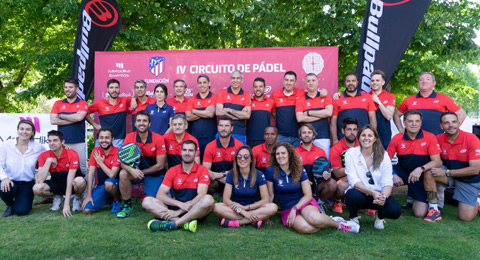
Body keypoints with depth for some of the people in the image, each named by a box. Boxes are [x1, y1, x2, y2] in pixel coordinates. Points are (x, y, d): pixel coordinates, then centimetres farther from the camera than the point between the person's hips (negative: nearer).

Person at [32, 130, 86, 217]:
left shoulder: (72, 154, -21)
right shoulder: (44, 156, -10)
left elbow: (70, 181, -25)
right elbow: (40, 180, -18)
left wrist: (66, 205, -29)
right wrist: (48, 161, -24)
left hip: (71, 184, -3)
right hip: (56, 184, 3)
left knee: (80, 181, -38)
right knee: (36, 188, -25)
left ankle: (77, 198, -2)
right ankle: (58, 197, 7)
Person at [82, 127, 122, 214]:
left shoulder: (117, 153, -16)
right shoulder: (95, 152, -1)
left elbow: (112, 175, -25)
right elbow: (91, 173, -3)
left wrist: (100, 162, -12)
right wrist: (88, 195, -9)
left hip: (115, 185, -5)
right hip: (101, 186, 5)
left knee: (108, 183, -39)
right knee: (86, 210, -13)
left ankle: (117, 201, -7)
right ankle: (106, 200, 16)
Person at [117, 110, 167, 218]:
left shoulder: (158, 139, -16)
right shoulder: (129, 137, -8)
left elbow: (160, 165, -13)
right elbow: (123, 162, -12)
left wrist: (142, 172, -16)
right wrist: (132, 170, -32)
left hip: (154, 174, -2)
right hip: (137, 171, 3)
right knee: (123, 174, -29)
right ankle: (127, 205, -8)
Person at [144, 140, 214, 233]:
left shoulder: (202, 170, 0)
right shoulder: (172, 171, 7)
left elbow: (201, 195, -12)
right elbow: (160, 195, -4)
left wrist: (179, 212, -21)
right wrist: (180, 204, -21)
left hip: (196, 211, -2)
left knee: (208, 199, -33)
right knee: (147, 201, -18)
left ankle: (174, 223, -33)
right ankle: (186, 223, -33)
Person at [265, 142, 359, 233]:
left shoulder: (299, 170, 0)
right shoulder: (271, 171, -6)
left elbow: (308, 195, -1)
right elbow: (270, 195, 0)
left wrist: (295, 209, -14)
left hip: (304, 202, 1)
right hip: (287, 209, -1)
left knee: (313, 218, -37)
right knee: (305, 228, -35)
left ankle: (338, 224, -8)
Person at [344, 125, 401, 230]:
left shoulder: (383, 155, 0)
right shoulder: (351, 153, -5)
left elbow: (387, 182, -7)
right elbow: (354, 181, -14)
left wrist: (383, 196, -29)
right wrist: (372, 193, -28)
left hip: (379, 194, 2)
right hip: (360, 193, -1)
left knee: (395, 211, -28)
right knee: (354, 196, -37)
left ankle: (379, 215, 12)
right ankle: (353, 216, 0)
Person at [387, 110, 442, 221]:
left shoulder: (430, 137, -10)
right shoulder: (397, 138, -7)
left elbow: (437, 162, -16)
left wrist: (420, 169, -33)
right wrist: (393, 175, -23)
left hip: (420, 177, -2)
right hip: (402, 173, 2)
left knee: (420, 213, -14)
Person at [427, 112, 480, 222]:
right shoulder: (439, 139, -13)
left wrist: (446, 172, -25)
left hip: (469, 180, -3)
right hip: (449, 174, 3)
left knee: (466, 217, -7)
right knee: (428, 174, -28)